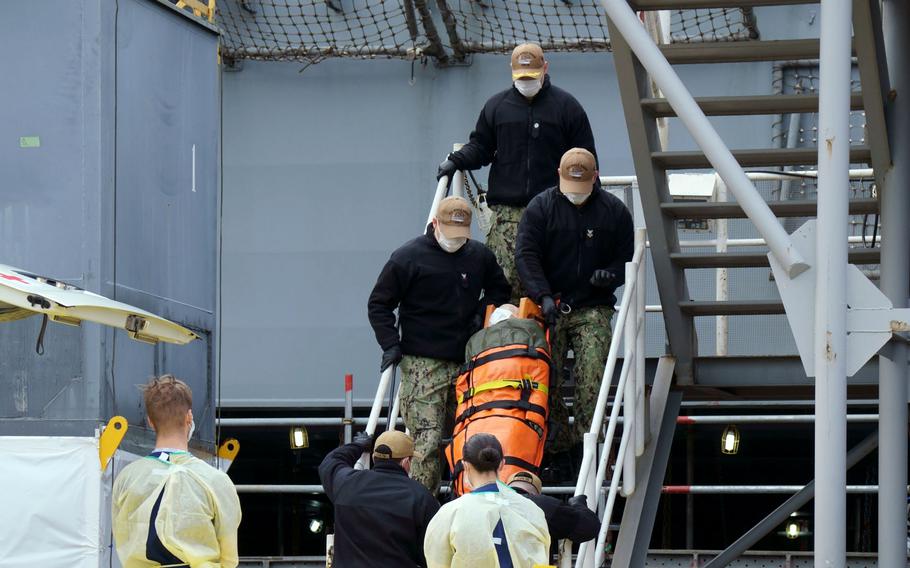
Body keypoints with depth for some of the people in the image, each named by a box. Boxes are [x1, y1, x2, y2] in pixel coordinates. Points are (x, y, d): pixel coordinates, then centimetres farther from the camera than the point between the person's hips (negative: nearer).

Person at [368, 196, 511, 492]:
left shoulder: (479, 256, 9)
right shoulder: (408, 257, -3)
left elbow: (499, 290, 26)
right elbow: (379, 304, 3)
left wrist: (482, 312, 7)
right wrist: (391, 345, -6)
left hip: (467, 362, 5)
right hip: (423, 365, -5)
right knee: (426, 441, -11)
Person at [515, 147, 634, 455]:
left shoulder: (613, 210, 6)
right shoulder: (541, 207, 2)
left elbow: (628, 257, 12)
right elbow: (525, 255, -5)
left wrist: (610, 275, -11)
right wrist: (543, 296, -18)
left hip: (593, 309, 0)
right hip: (550, 308, 0)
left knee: (591, 379, -14)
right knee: (546, 379, -6)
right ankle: (559, 445, 5)